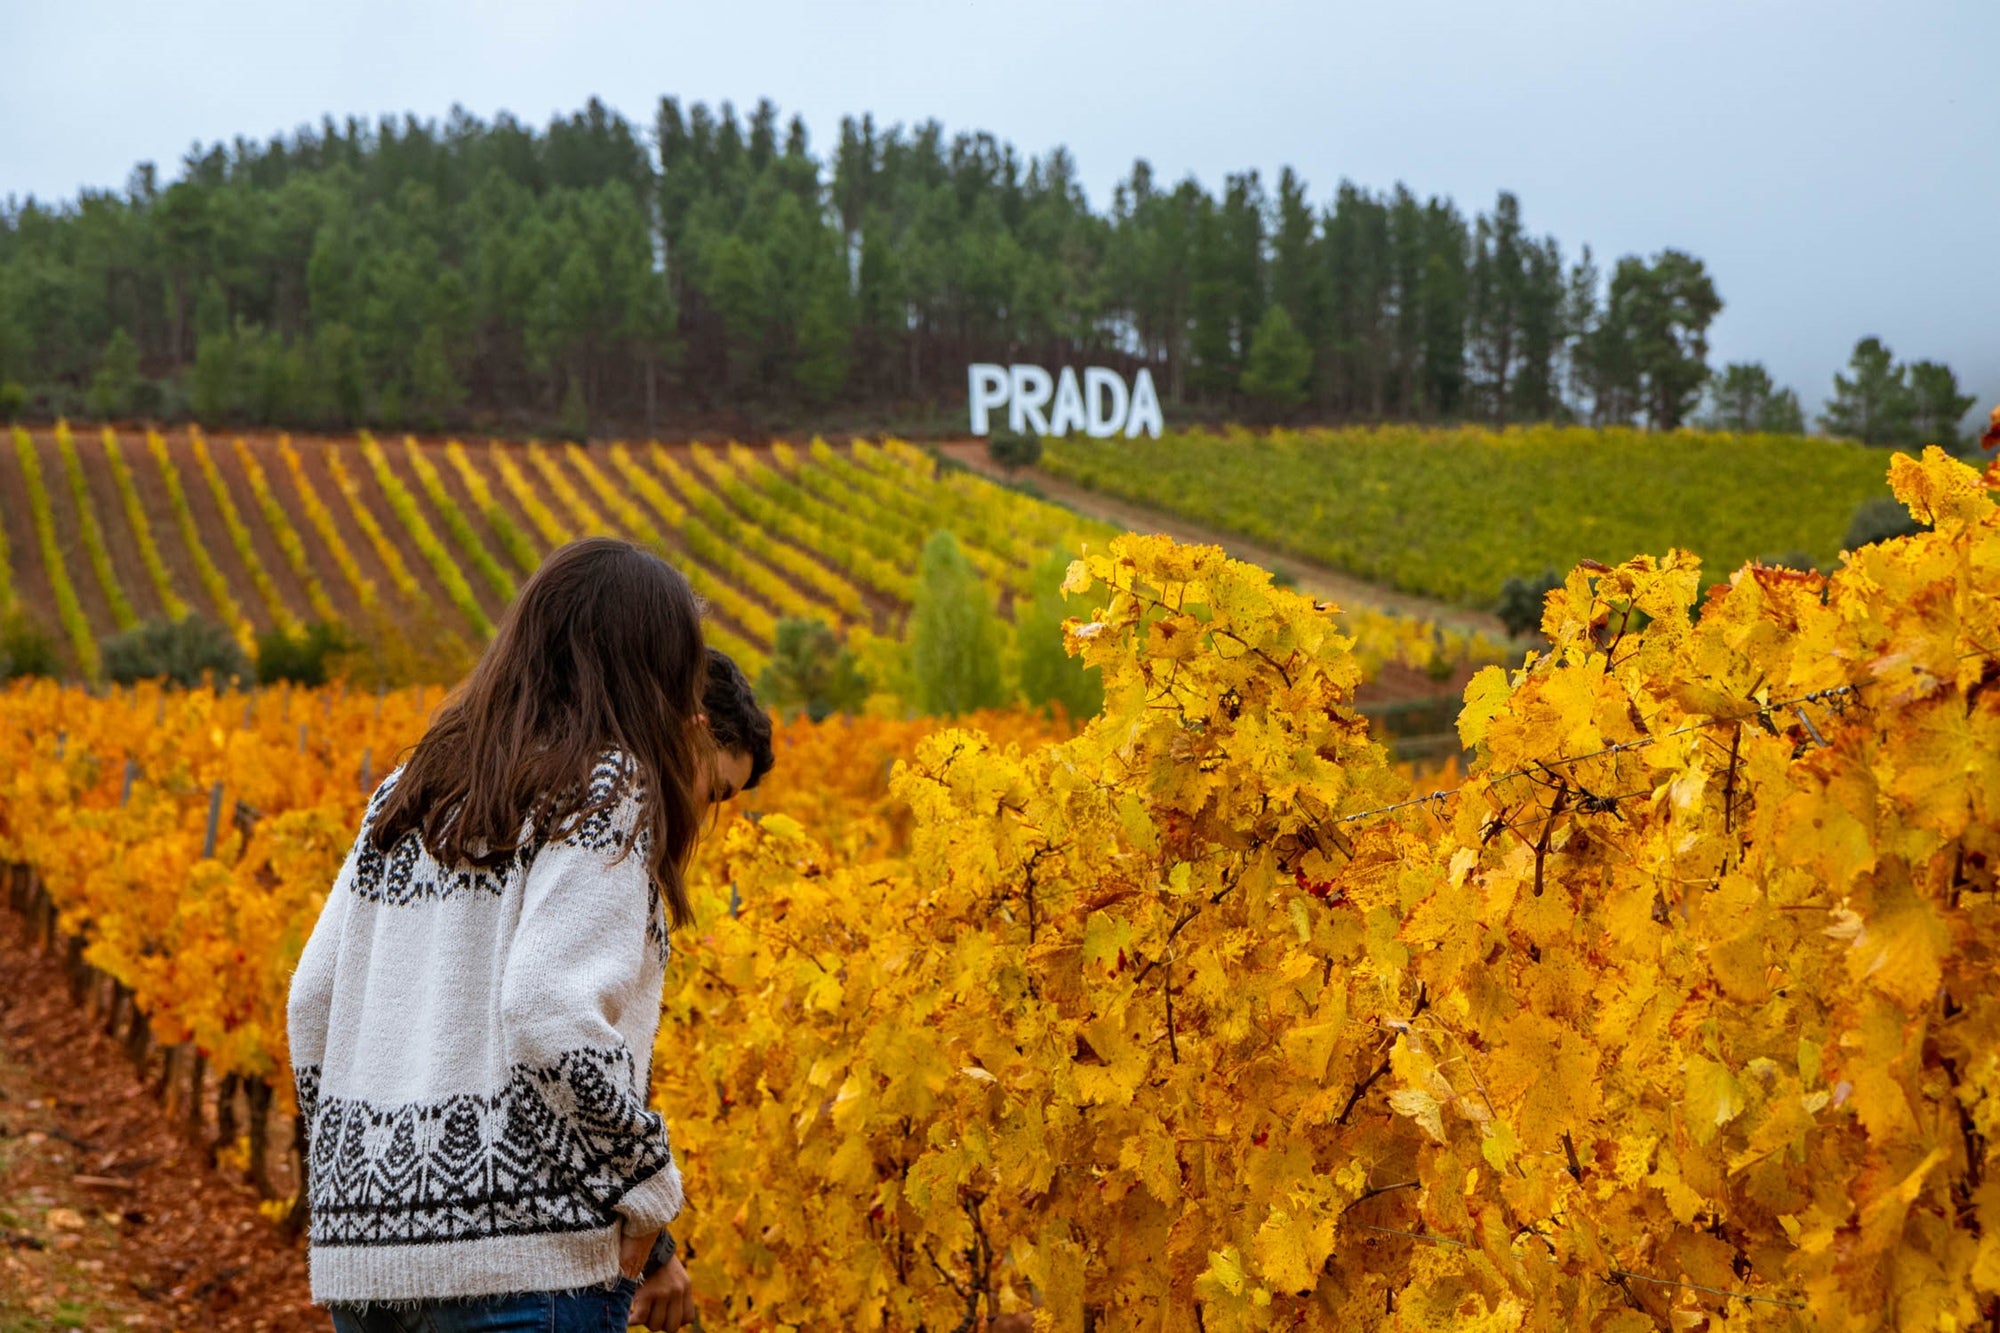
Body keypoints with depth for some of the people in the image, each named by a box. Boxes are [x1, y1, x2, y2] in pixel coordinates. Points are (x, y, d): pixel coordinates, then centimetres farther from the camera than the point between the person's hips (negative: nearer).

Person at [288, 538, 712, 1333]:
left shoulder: (408, 796, 15)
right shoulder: (603, 790, -5)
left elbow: (312, 1005, 14)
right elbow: (550, 1013, -18)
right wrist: (650, 1194, -9)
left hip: (361, 1251, 7)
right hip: (523, 1258, -7)